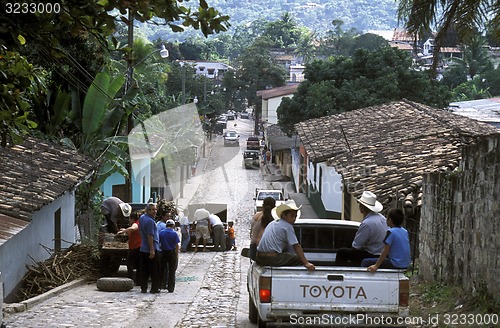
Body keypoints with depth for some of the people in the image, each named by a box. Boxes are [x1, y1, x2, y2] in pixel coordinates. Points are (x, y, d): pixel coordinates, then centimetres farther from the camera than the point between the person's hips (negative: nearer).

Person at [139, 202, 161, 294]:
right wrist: (152, 250, -23)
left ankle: (143, 288, 11)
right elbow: (150, 236, -22)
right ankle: (154, 288, 5)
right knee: (154, 270, 1)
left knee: (144, 270, 10)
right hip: (151, 248, -8)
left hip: (143, 248, 8)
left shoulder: (142, 218, 9)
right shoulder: (150, 221, -18)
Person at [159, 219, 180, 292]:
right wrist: (177, 255, 1)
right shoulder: (174, 233, -7)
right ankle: (170, 288, 3)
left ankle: (161, 284, 14)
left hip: (164, 252, 2)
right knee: (172, 271, 3)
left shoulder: (161, 232, 0)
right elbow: (176, 245, -6)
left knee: (162, 269, 14)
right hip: (172, 253, -2)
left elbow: (158, 243, 3)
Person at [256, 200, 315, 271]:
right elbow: (296, 246, -14)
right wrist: (306, 263, -19)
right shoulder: (288, 227, -6)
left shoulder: (272, 224, 19)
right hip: (272, 259, -9)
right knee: (300, 259, -5)